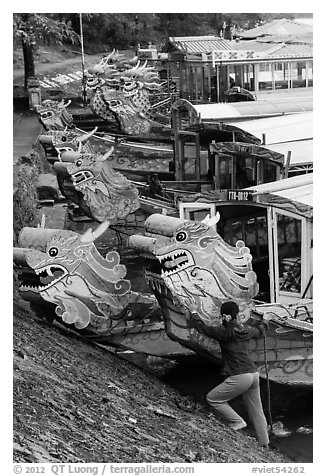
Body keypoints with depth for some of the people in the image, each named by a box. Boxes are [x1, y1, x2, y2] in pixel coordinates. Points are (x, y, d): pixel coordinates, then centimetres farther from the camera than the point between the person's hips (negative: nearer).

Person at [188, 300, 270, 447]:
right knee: (256, 410, 15)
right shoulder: (245, 330, 9)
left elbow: (203, 328, 3)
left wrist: (193, 313, 21)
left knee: (212, 399, 3)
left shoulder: (224, 332, -9)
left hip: (239, 377, -8)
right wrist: (264, 321, 54)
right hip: (254, 374, 8)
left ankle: (237, 422, 2)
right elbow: (259, 331, 32)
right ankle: (264, 443, 21)